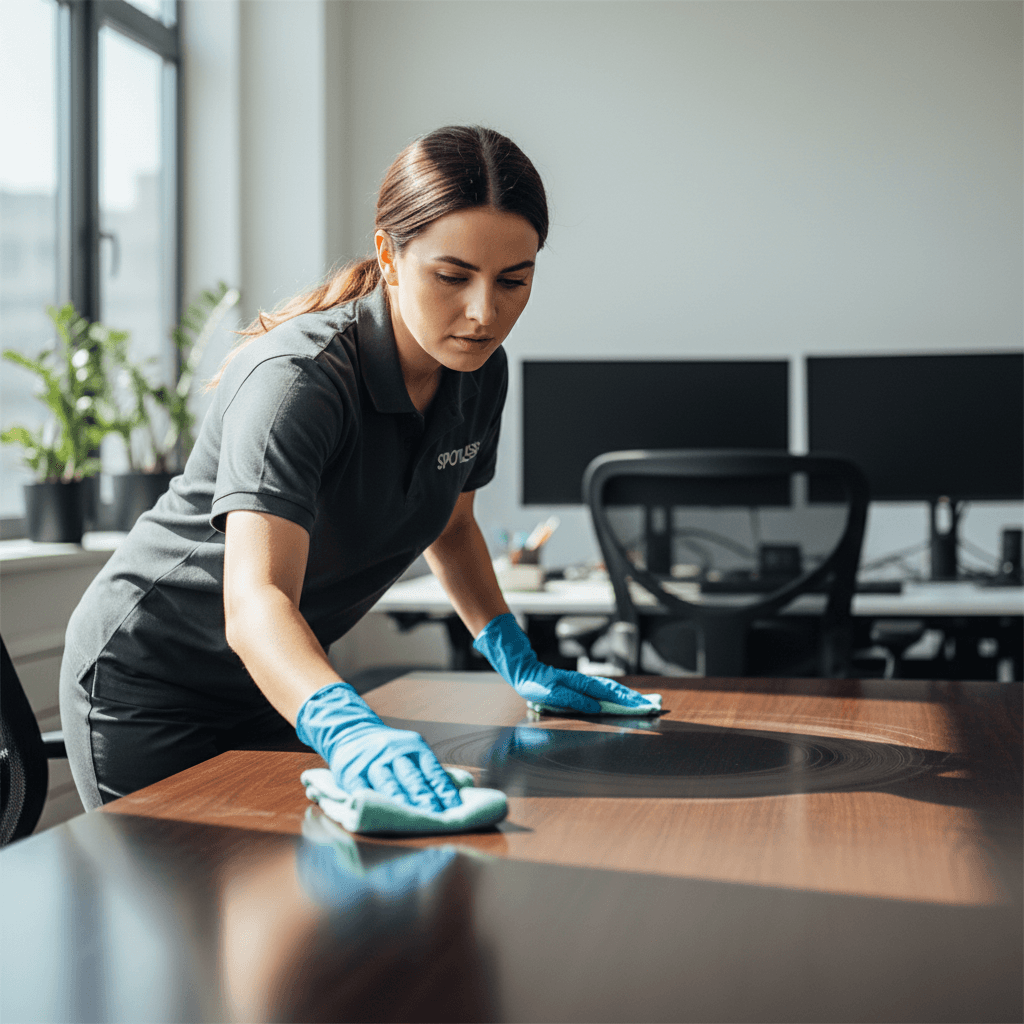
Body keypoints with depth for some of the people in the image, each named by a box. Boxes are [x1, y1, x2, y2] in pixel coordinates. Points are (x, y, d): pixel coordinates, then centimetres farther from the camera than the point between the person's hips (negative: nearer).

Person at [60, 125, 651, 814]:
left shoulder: (479, 370, -8)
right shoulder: (296, 380, -32)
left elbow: (448, 524, 11)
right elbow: (254, 601, -45)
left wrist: (520, 664, 4)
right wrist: (348, 730, -63)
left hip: (281, 683, 7)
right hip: (148, 686, -7)